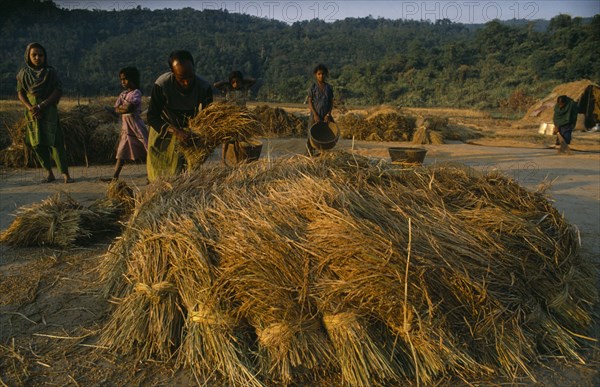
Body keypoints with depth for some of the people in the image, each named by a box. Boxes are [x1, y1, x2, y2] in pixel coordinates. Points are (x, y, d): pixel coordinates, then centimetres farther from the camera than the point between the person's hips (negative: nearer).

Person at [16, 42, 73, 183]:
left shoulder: (50, 72, -1)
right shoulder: (23, 72, 7)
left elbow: (58, 92, -7)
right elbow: (20, 93, 6)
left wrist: (41, 106, -14)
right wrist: (30, 107, -12)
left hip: (49, 111, -3)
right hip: (32, 112, 4)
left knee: (55, 141, -10)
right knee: (37, 144, 4)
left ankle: (65, 174, -11)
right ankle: (49, 173, 14)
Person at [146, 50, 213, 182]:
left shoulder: (204, 88, -21)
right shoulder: (161, 85, -25)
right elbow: (152, 117, -20)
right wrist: (174, 131, -37)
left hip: (190, 133, 1)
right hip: (163, 133, -1)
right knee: (160, 179, 3)